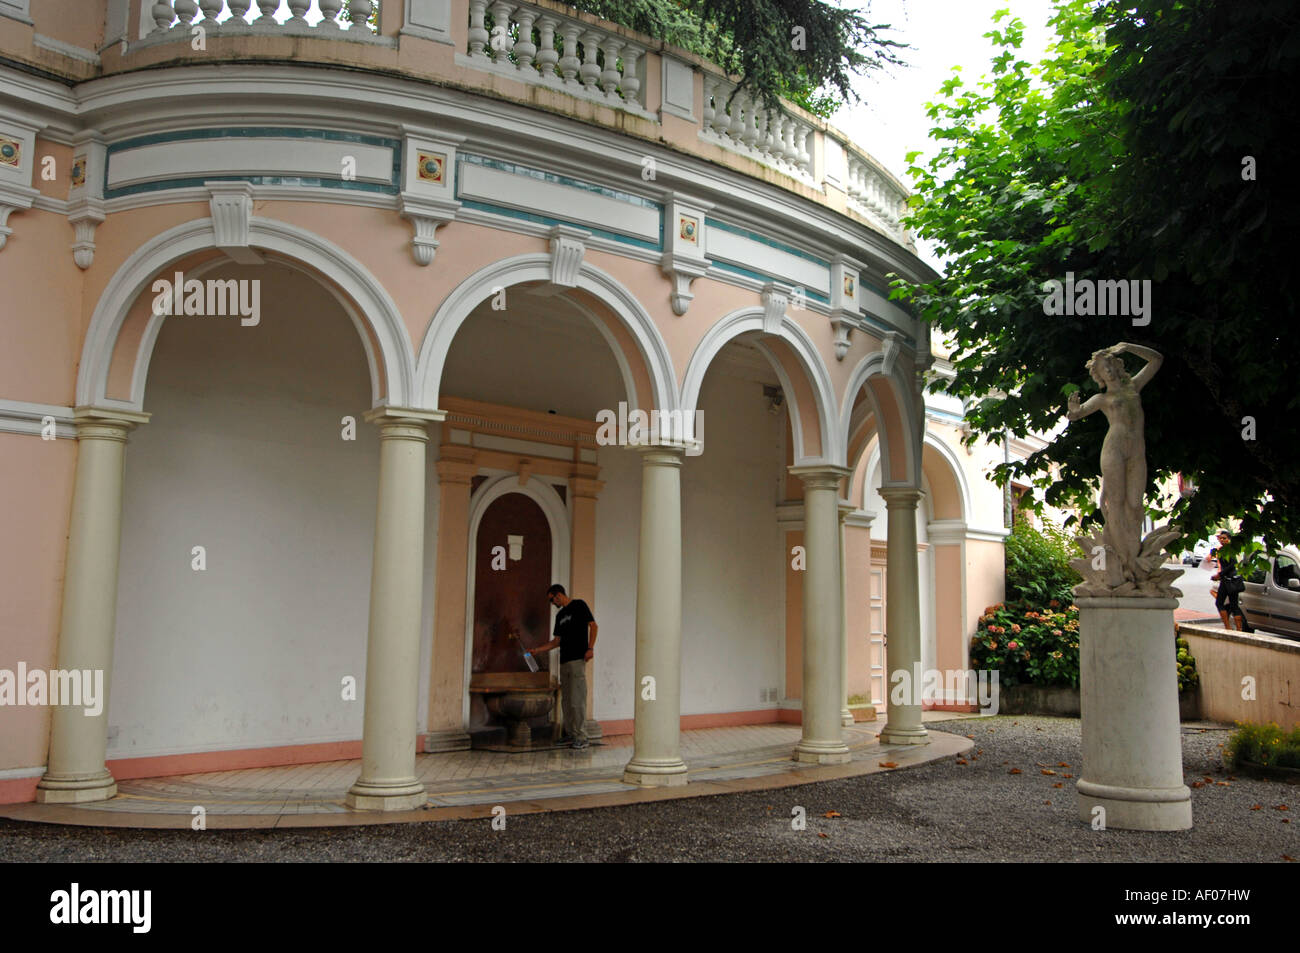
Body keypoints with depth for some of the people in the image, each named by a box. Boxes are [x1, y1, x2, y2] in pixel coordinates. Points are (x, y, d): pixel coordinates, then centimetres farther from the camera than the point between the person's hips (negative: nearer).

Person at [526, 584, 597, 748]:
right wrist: (537, 650, 18)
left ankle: (582, 737, -11)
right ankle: (572, 734, 12)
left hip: (578, 659, -8)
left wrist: (590, 648, -15)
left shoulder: (579, 605, 1)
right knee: (567, 700, 7)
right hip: (564, 661, 8)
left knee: (577, 699, -12)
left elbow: (593, 625, -6)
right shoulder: (560, 615, 22)